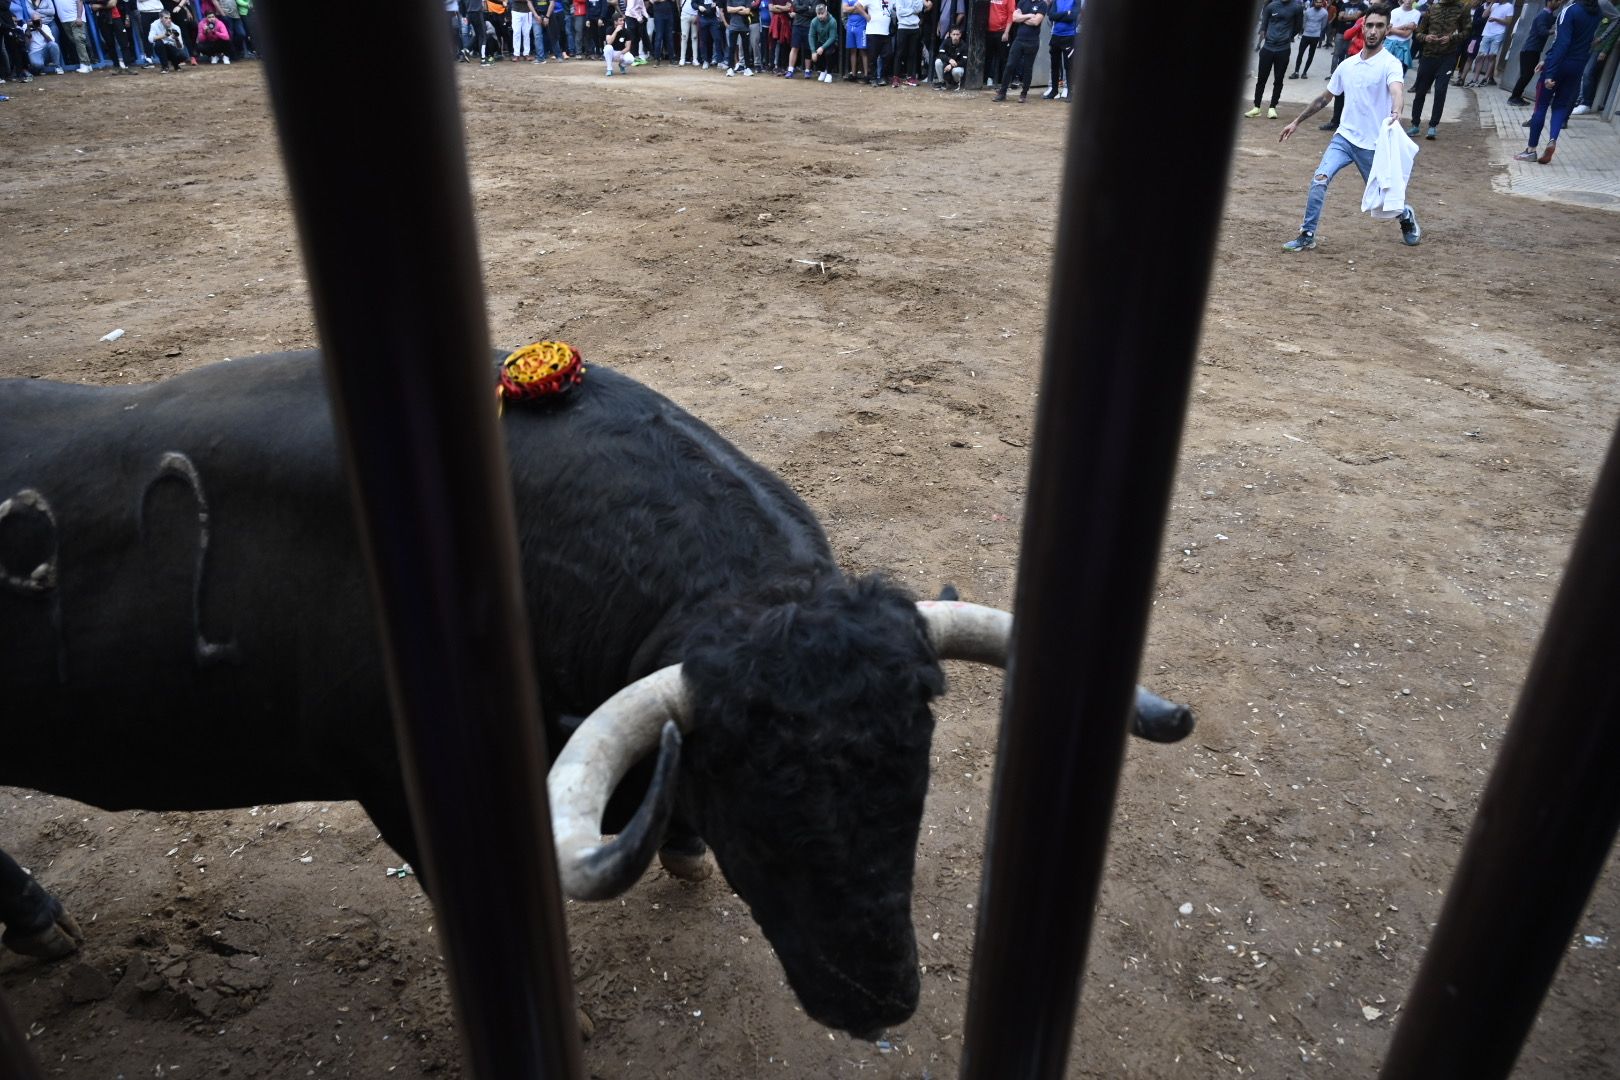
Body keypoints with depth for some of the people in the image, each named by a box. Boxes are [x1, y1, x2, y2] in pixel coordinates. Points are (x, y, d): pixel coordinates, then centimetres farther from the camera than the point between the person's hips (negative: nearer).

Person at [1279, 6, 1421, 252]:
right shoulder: (1347, 65, 5)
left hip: (1374, 144, -3)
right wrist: (1297, 121, 18)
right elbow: (1324, 98, 18)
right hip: (1345, 137, 4)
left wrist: (1395, 113, -54)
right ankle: (1307, 235, -9)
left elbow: (1396, 90, -32)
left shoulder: (1390, 64, -12)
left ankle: (1407, 217, 41)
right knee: (1319, 179, -19)